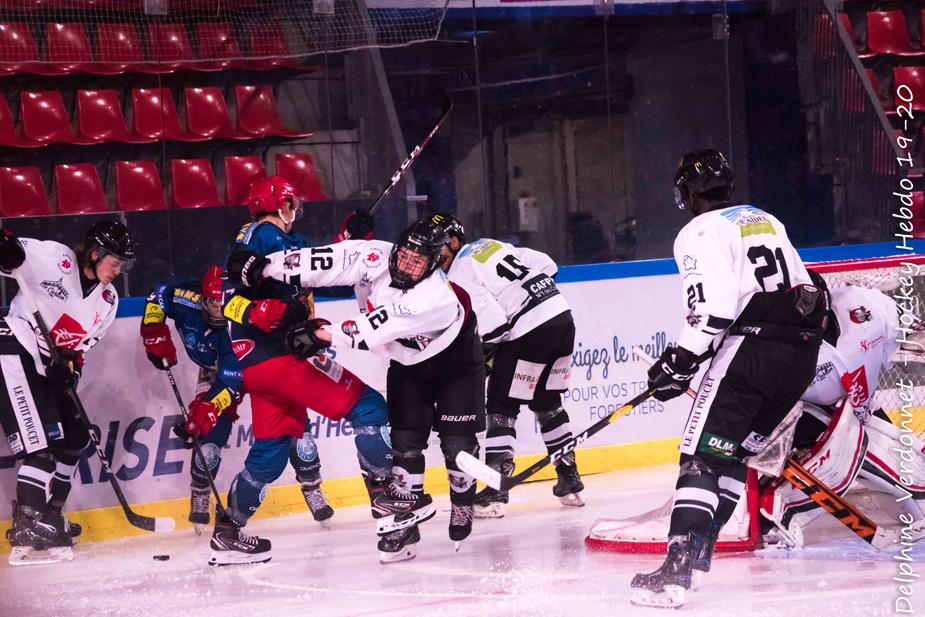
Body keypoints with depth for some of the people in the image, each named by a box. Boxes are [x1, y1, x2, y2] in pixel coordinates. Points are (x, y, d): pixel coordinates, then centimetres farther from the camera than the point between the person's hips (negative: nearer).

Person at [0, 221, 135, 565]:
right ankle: (28, 532, -20)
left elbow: (82, 344, 11)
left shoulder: (107, 301, 9)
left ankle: (48, 517, 26)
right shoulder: (54, 259, -12)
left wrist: (71, 368, -7)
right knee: (43, 442, -18)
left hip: (52, 365, 9)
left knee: (73, 438, 12)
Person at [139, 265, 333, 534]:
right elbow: (160, 294, -6)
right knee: (210, 435, -12)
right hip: (215, 370, 3)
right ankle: (199, 499, 9)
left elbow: (231, 382, -43)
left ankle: (313, 491, 5)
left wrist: (205, 409, -53)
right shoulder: (189, 301, -29)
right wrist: (154, 333, -16)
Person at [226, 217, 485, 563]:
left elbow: (379, 326, -44)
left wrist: (327, 334, -43)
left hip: (455, 364, -5)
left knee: (457, 443, -7)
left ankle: (463, 506, 17)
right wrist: (264, 266, -36)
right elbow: (328, 262, -30)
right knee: (405, 440, -6)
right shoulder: (376, 259, -22)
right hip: (408, 365, 5)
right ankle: (406, 516, 0)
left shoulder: (437, 297, -38)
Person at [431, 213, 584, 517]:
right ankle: (569, 480, 27)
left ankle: (494, 491, -5)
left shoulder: (460, 274, -8)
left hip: (530, 333, -9)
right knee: (547, 402, 23)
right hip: (563, 318, 9)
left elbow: (492, 324, -17)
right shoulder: (491, 246, 17)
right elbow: (546, 264, 20)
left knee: (501, 407, 0)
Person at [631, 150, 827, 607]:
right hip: (804, 351, 8)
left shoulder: (700, 232, -1)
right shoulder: (768, 221, 24)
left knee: (703, 455, -9)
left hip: (751, 347, -8)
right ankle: (699, 547, 15)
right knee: (736, 452, 18)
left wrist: (681, 359, -11)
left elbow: (713, 304, -16)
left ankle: (677, 569, -20)